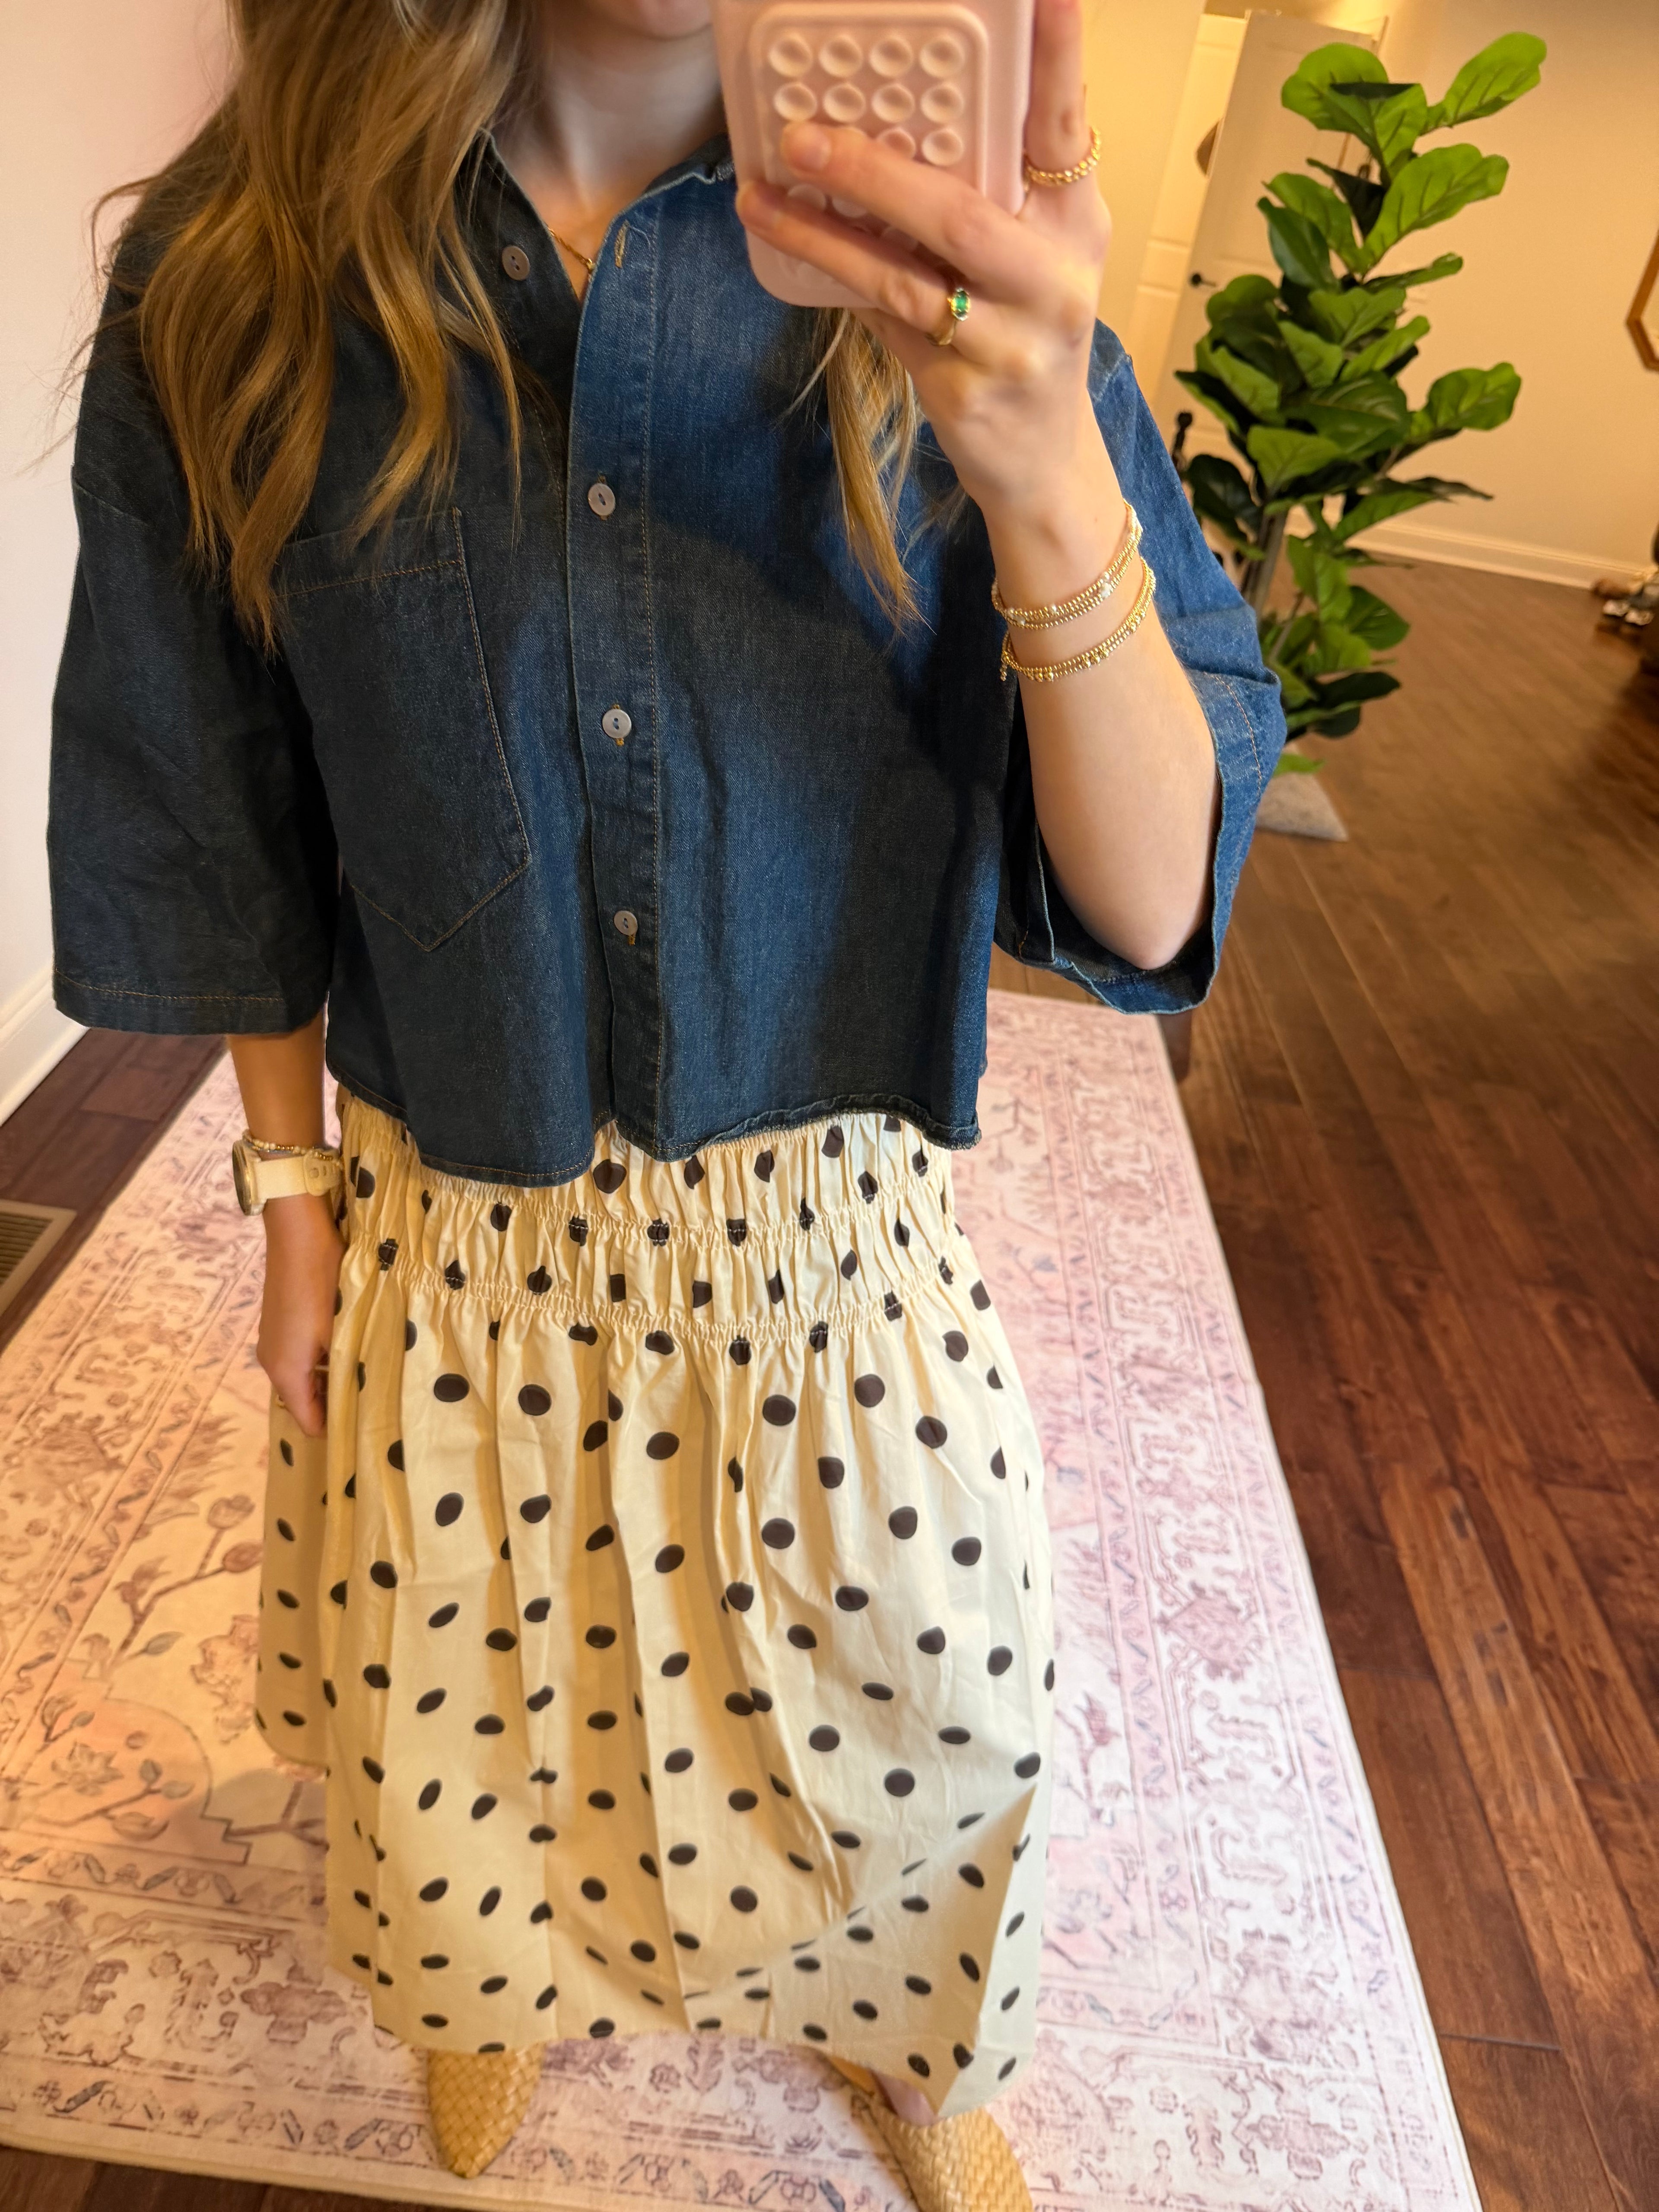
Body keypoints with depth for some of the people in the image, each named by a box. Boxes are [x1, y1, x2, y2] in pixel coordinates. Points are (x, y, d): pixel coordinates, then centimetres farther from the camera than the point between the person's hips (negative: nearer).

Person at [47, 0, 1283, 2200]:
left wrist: (1043, 476, -35)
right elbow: (237, 838, 2)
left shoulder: (952, 285, -11)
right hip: (453, 1228, 1)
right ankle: (500, 1979, 64)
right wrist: (292, 1195, 4)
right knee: (465, 1717, 24)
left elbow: (1151, 906, -19)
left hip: (833, 1225, 0)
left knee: (929, 1730, 19)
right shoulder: (238, 286, -7)